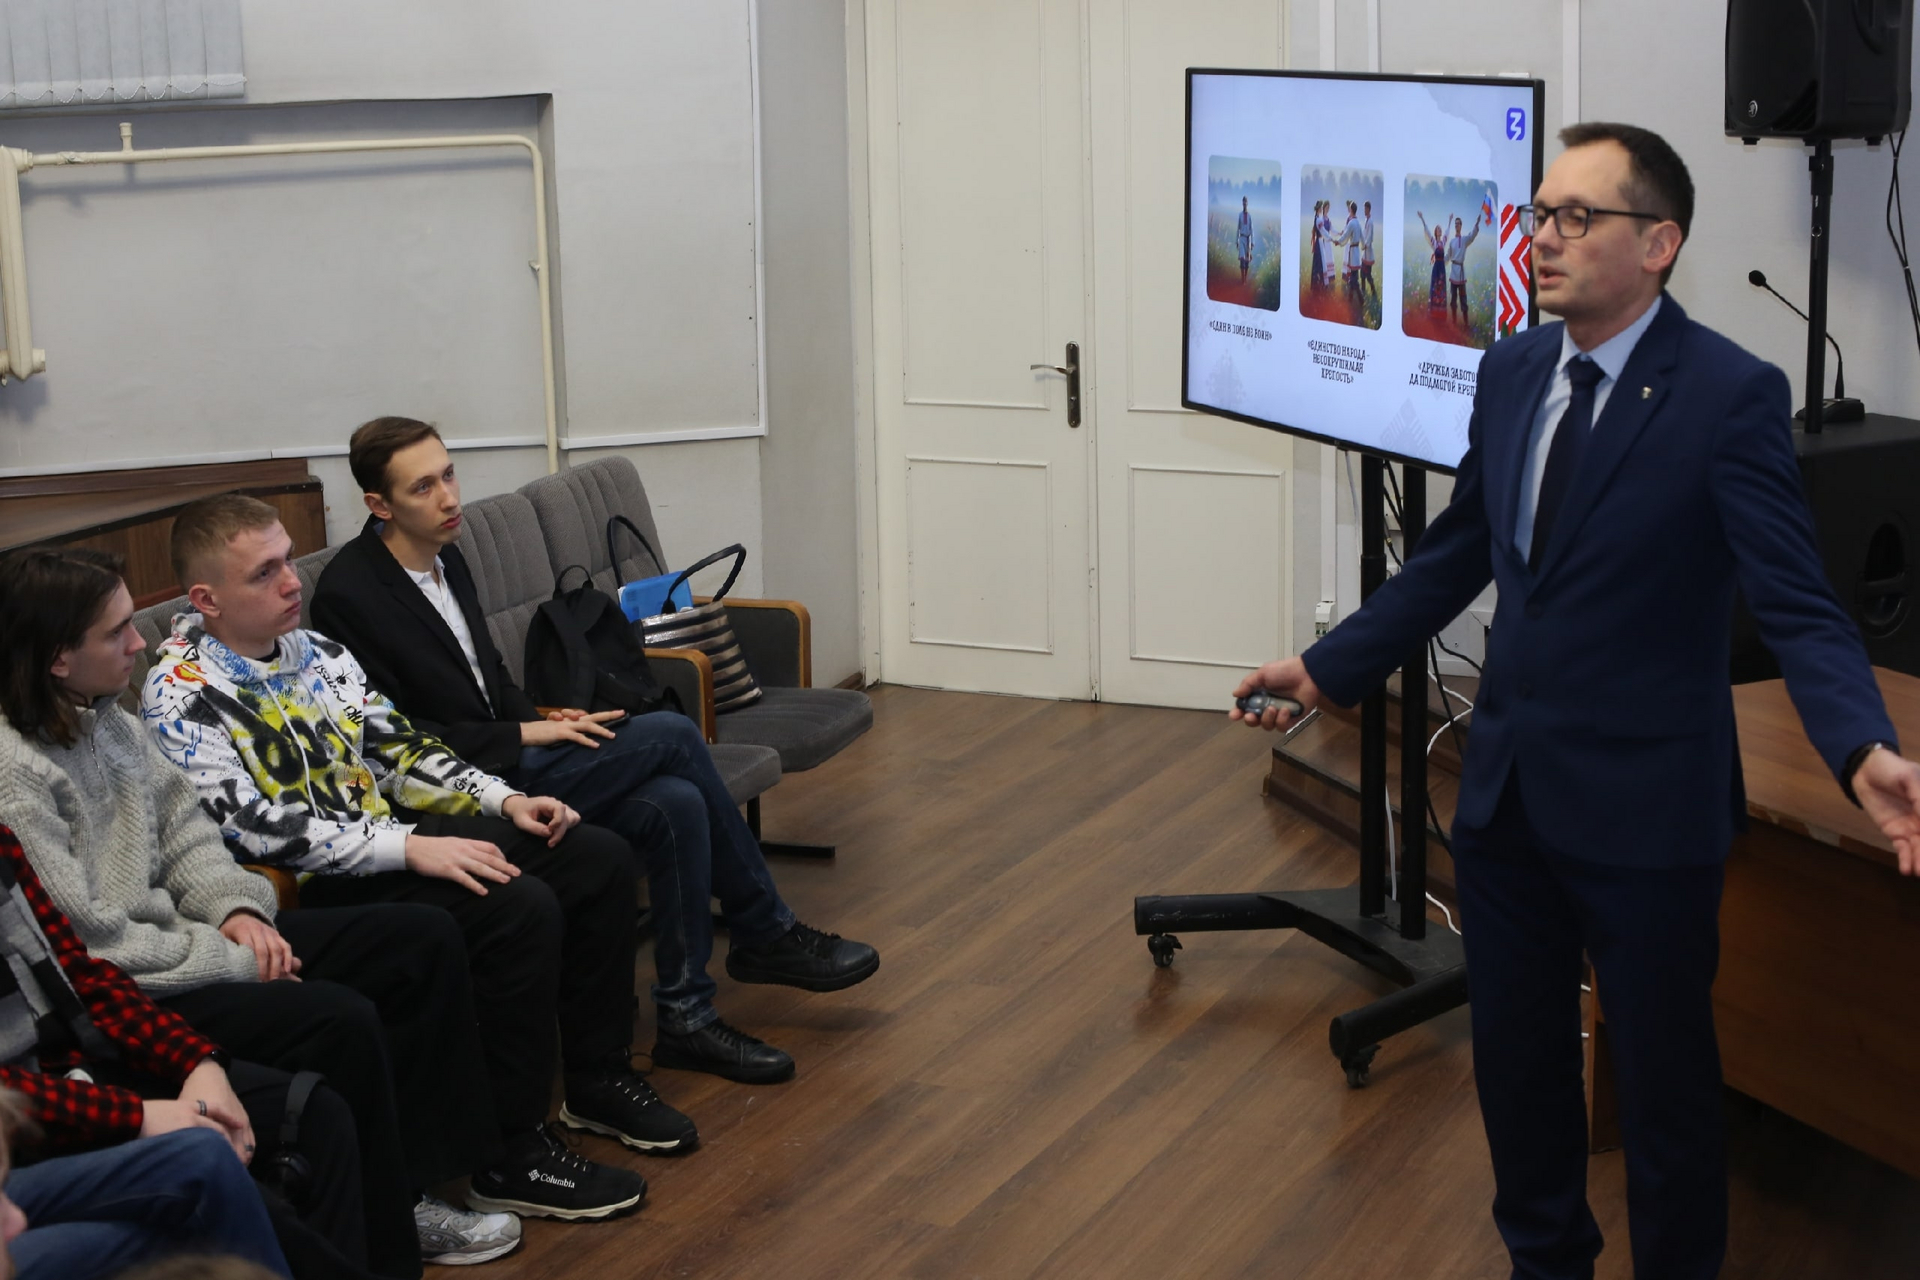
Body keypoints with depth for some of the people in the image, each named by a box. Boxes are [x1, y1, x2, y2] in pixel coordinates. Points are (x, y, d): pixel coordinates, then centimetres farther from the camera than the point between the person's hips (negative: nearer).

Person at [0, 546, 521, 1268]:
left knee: (425, 939, 3)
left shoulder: (103, 717, 6)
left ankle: (408, 1187, 9)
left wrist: (235, 908, -5)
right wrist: (230, 959, -15)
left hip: (180, 935, 10)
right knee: (339, 1019, -27)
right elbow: (84, 941, -23)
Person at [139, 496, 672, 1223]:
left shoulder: (316, 653, 12)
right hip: (316, 891, -9)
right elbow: (257, 830, -23)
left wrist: (504, 799, 2)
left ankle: (598, 1078, 14)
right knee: (519, 908, -28)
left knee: (601, 858, 0)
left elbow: (398, 749, 17)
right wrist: (409, 849, -27)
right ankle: (511, 1157, -18)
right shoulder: (181, 696, -14)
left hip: (396, 841, 9)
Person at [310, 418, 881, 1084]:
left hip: (507, 762, 8)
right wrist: (527, 735, -16)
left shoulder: (445, 557, 11)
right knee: (671, 734, -16)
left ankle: (686, 1016, -5)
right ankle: (768, 934, -3)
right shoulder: (350, 593, -16)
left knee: (674, 805, -16)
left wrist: (543, 719, 2)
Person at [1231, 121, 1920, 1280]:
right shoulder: (1513, 371, 4)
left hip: (1643, 805, -6)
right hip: (1508, 789, 6)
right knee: (1515, 1054, 19)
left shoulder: (1731, 394, -16)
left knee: (1664, 1078, 9)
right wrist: (1330, 667, 17)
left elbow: (1798, 606, -20)